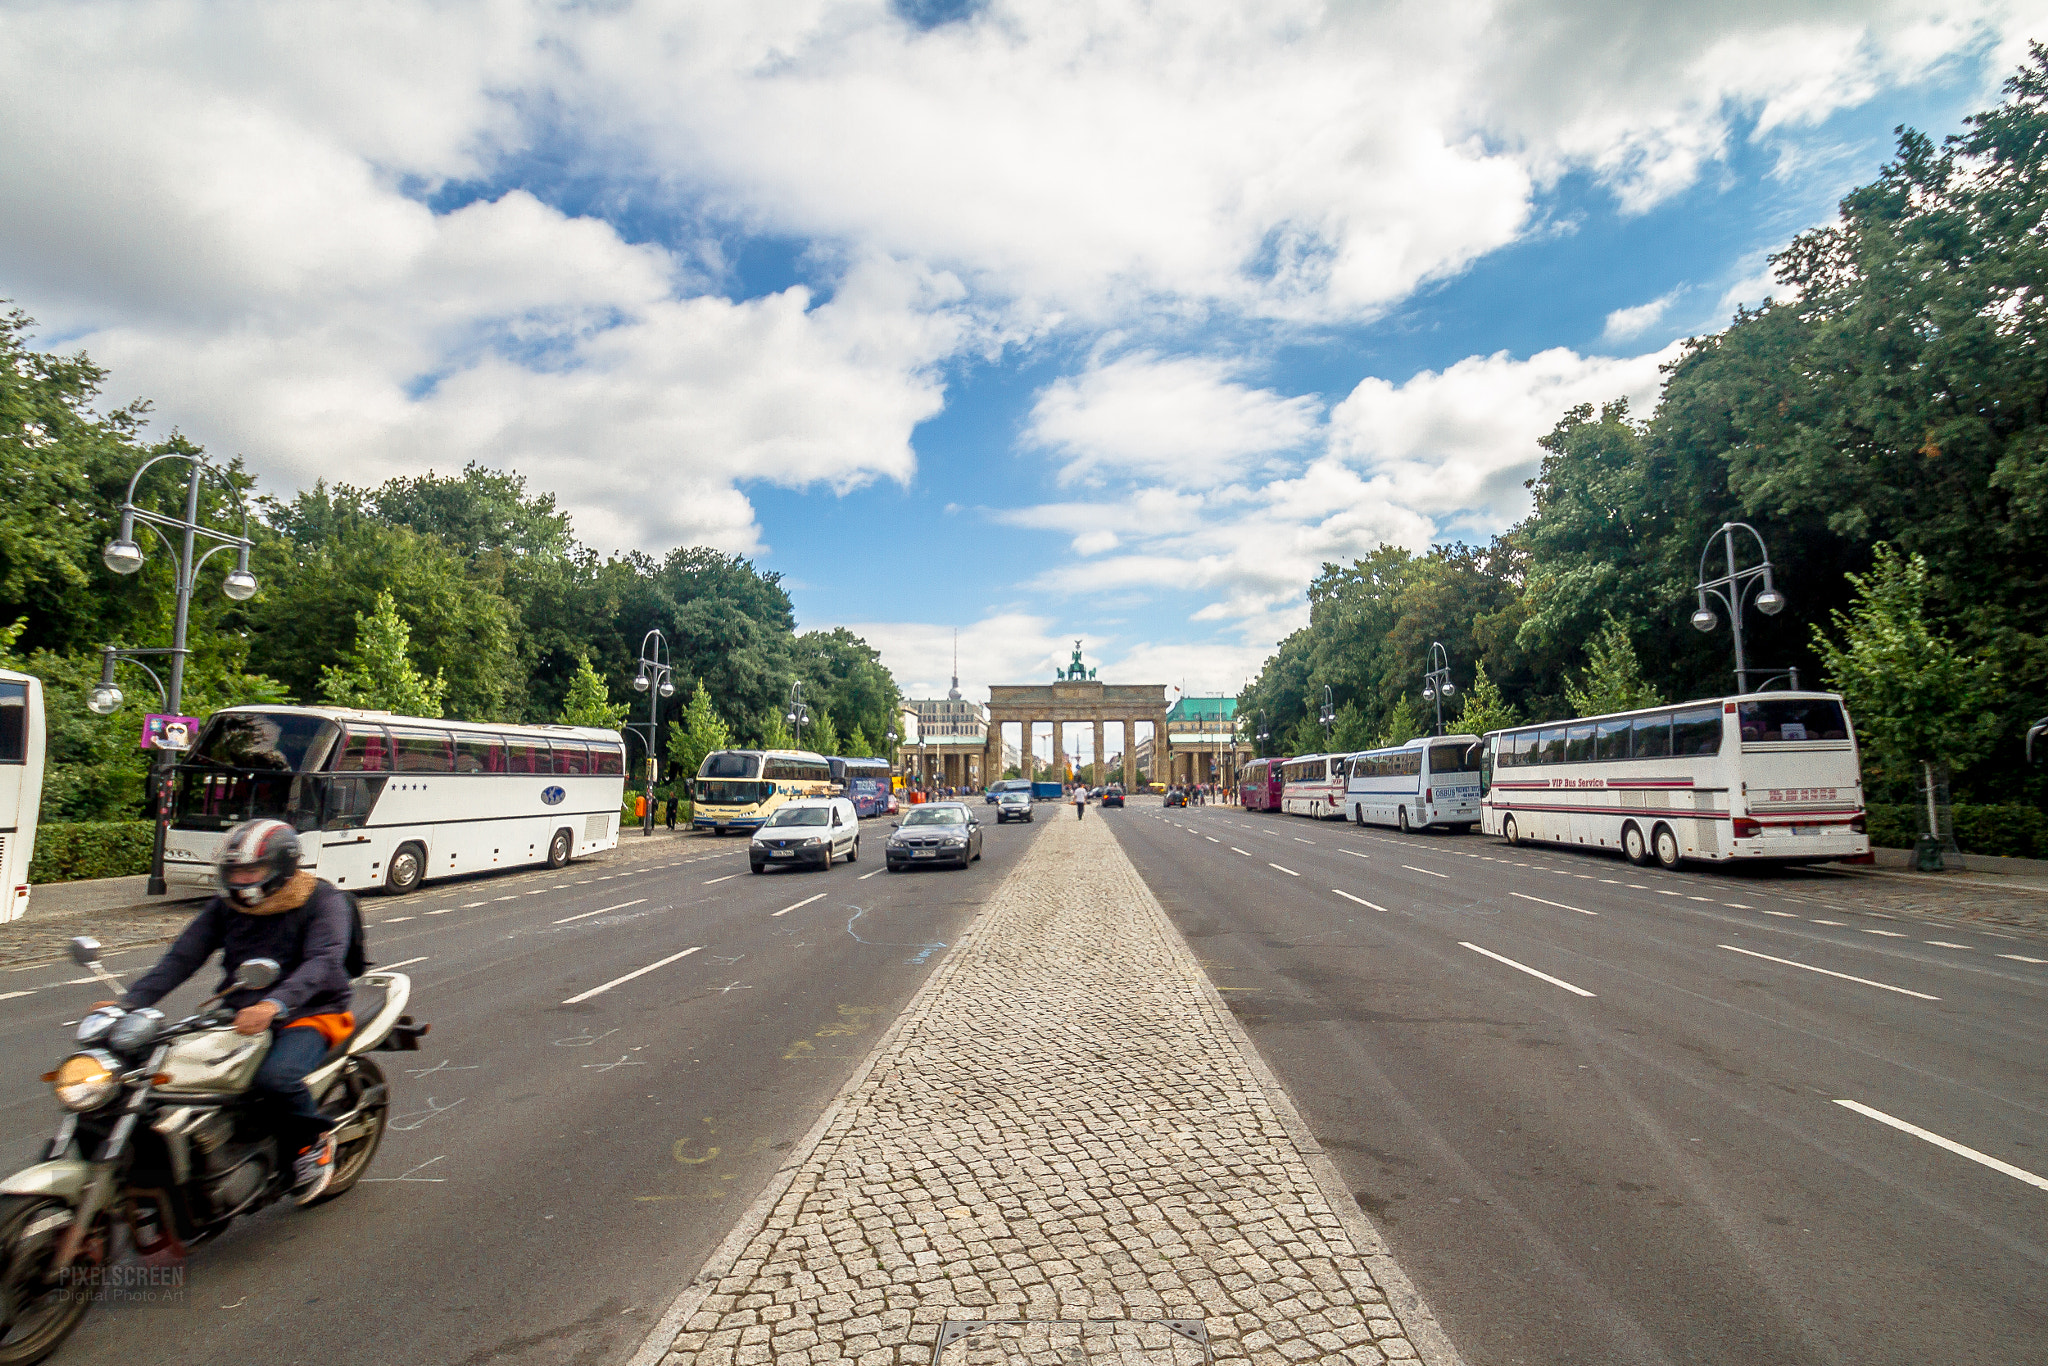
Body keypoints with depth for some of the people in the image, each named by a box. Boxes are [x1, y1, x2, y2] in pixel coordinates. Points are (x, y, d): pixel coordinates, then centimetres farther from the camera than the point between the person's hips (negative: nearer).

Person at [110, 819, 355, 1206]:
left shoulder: (323, 900, -9)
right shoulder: (225, 906, 10)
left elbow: (323, 960, -24)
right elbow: (182, 957, 5)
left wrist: (273, 1005, -40)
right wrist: (130, 1001, -11)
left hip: (309, 1015, -6)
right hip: (238, 1017, 7)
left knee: (276, 1075, -33)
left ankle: (316, 1135, -3)